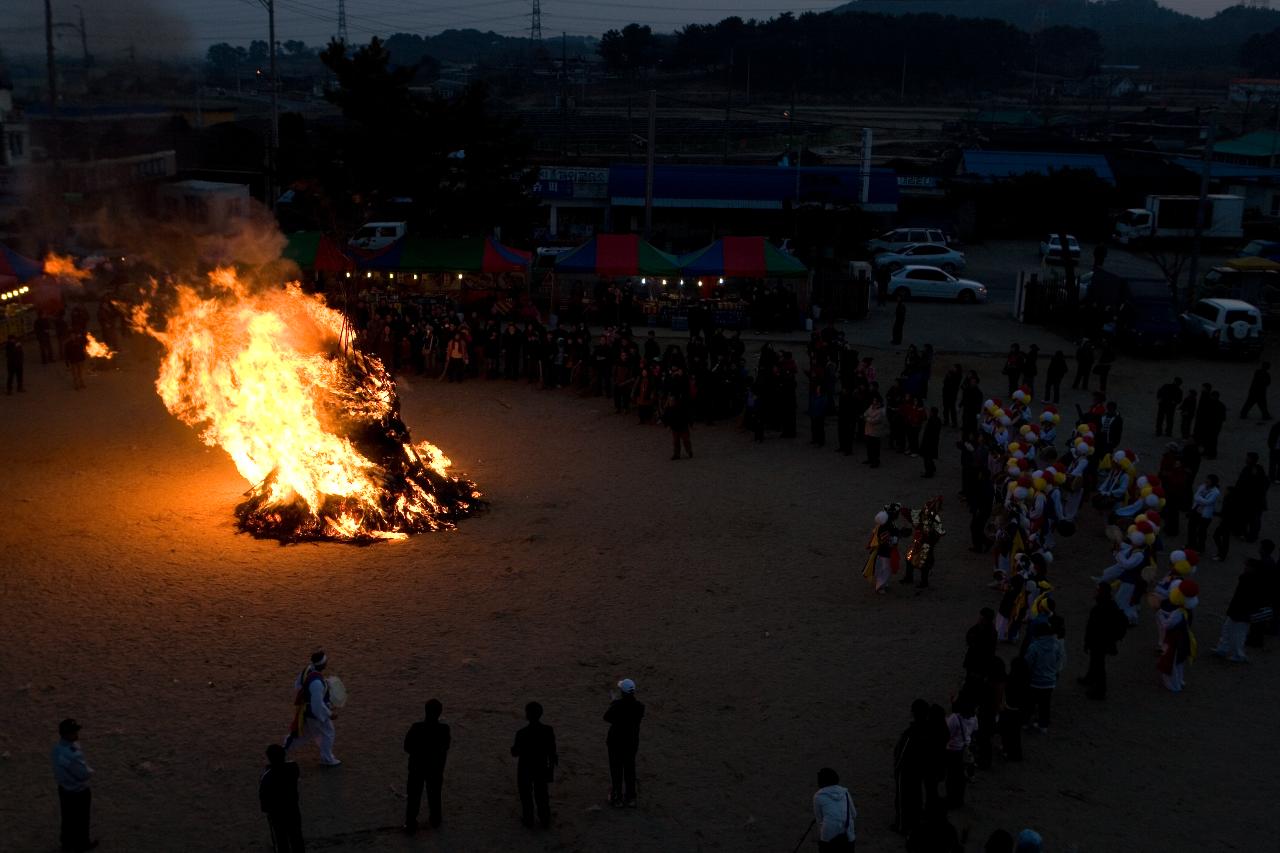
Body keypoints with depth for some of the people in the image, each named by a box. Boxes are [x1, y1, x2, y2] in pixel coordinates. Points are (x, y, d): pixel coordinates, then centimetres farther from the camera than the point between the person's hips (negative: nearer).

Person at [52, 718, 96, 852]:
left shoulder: (58, 747, -13)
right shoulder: (73, 755, -40)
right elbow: (85, 774, -26)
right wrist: (90, 771, -5)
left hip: (63, 788, 7)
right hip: (78, 792, -7)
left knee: (67, 817, 27)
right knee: (81, 819, 18)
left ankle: (67, 842, 46)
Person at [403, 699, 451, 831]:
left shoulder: (416, 728, -22)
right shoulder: (444, 729, -20)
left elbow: (407, 747, -13)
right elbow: (445, 747, -7)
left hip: (417, 767, -1)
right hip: (435, 768, 1)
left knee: (413, 796, 13)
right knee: (434, 795, 22)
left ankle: (410, 823, 17)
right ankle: (435, 819, 38)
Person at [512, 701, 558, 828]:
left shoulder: (522, 733, -28)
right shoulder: (548, 731, -19)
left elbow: (515, 753, -15)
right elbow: (552, 752, -9)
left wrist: (512, 748, 8)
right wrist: (551, 769, 7)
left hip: (525, 769, -3)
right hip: (541, 768, 3)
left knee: (526, 794, 21)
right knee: (541, 794, 23)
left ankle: (528, 819, 36)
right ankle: (545, 820, 34)